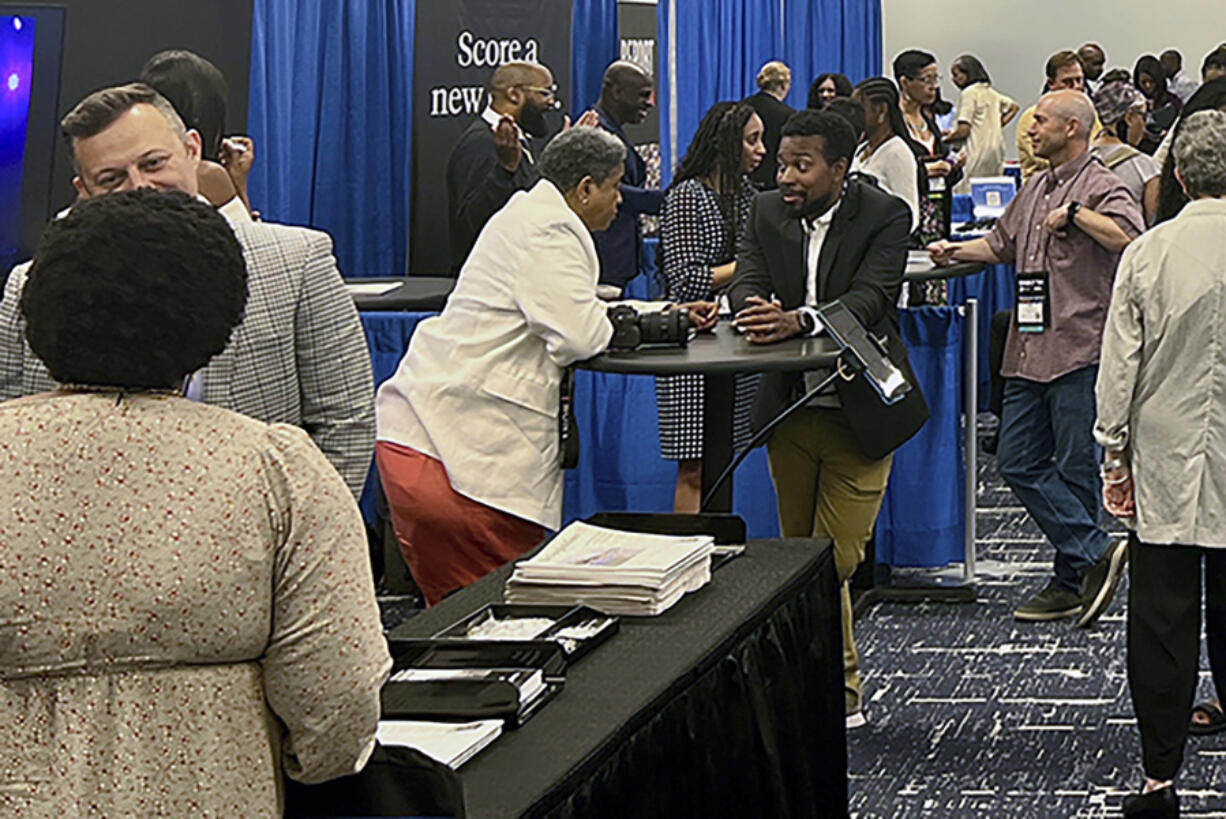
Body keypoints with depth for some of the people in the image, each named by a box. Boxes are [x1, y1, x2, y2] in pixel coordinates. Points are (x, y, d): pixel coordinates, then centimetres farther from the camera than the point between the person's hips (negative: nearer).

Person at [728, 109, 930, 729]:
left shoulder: (884, 216, -11)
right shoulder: (767, 212, 3)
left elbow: (869, 299, -24)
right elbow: (745, 282, -9)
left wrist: (796, 319, -41)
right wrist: (753, 309, -34)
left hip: (856, 414, -5)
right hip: (789, 408, 5)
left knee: (832, 561, -8)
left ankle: (836, 694, 4)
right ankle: (838, 692, 25)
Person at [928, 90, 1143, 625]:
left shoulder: (1100, 187, -8)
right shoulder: (1034, 190, 19)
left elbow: (1130, 237, -27)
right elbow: (1002, 244, 31)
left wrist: (1074, 212, -20)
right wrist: (956, 252, 17)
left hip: (1079, 350, -9)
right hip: (1029, 352, 9)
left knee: (1074, 470, -2)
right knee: (1018, 462, 4)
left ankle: (1073, 581, 7)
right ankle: (1094, 554, 5)